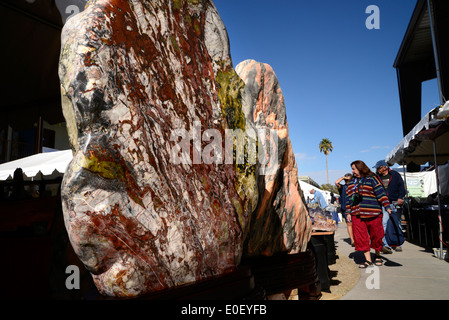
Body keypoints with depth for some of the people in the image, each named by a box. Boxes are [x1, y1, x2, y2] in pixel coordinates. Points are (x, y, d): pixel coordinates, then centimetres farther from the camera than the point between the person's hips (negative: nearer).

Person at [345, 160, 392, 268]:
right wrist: (348, 212, 14)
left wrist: (387, 207, -16)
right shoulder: (351, 182, 16)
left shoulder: (371, 179, -2)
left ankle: (377, 256, 30)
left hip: (372, 214, -4)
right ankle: (368, 260, 9)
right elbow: (348, 198, 18)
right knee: (360, 237, 0)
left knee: (376, 236, 7)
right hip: (357, 215, 5)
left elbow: (381, 193, -8)